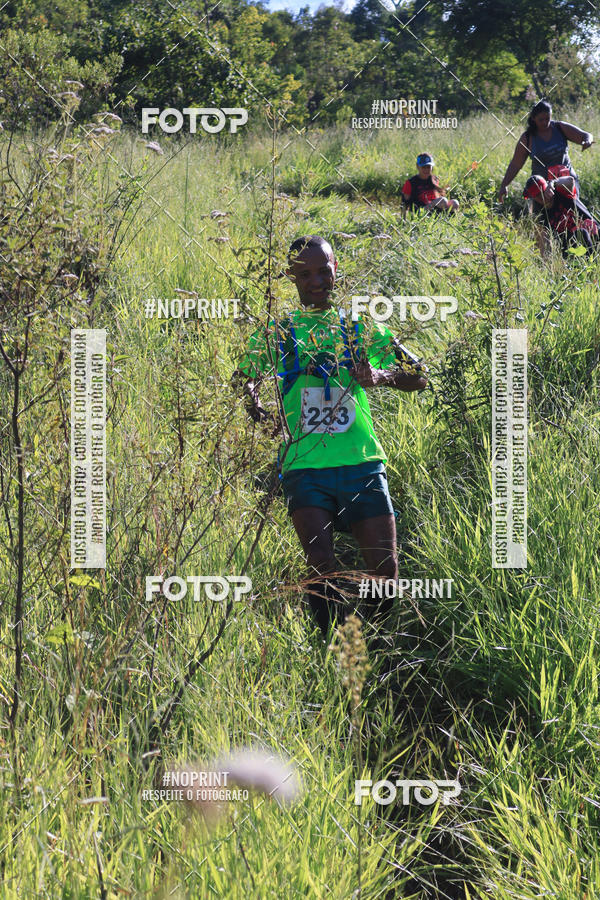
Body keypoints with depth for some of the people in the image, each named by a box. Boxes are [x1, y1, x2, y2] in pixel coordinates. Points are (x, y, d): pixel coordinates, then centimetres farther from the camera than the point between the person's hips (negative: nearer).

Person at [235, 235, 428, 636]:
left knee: (386, 569, -4)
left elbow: (419, 376, 12)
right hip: (305, 465, -1)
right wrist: (253, 403, -19)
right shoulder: (277, 332, 11)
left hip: (363, 463, 1)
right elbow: (244, 379, 5)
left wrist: (382, 376, -9)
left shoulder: (361, 327, 12)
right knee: (322, 568, -17)